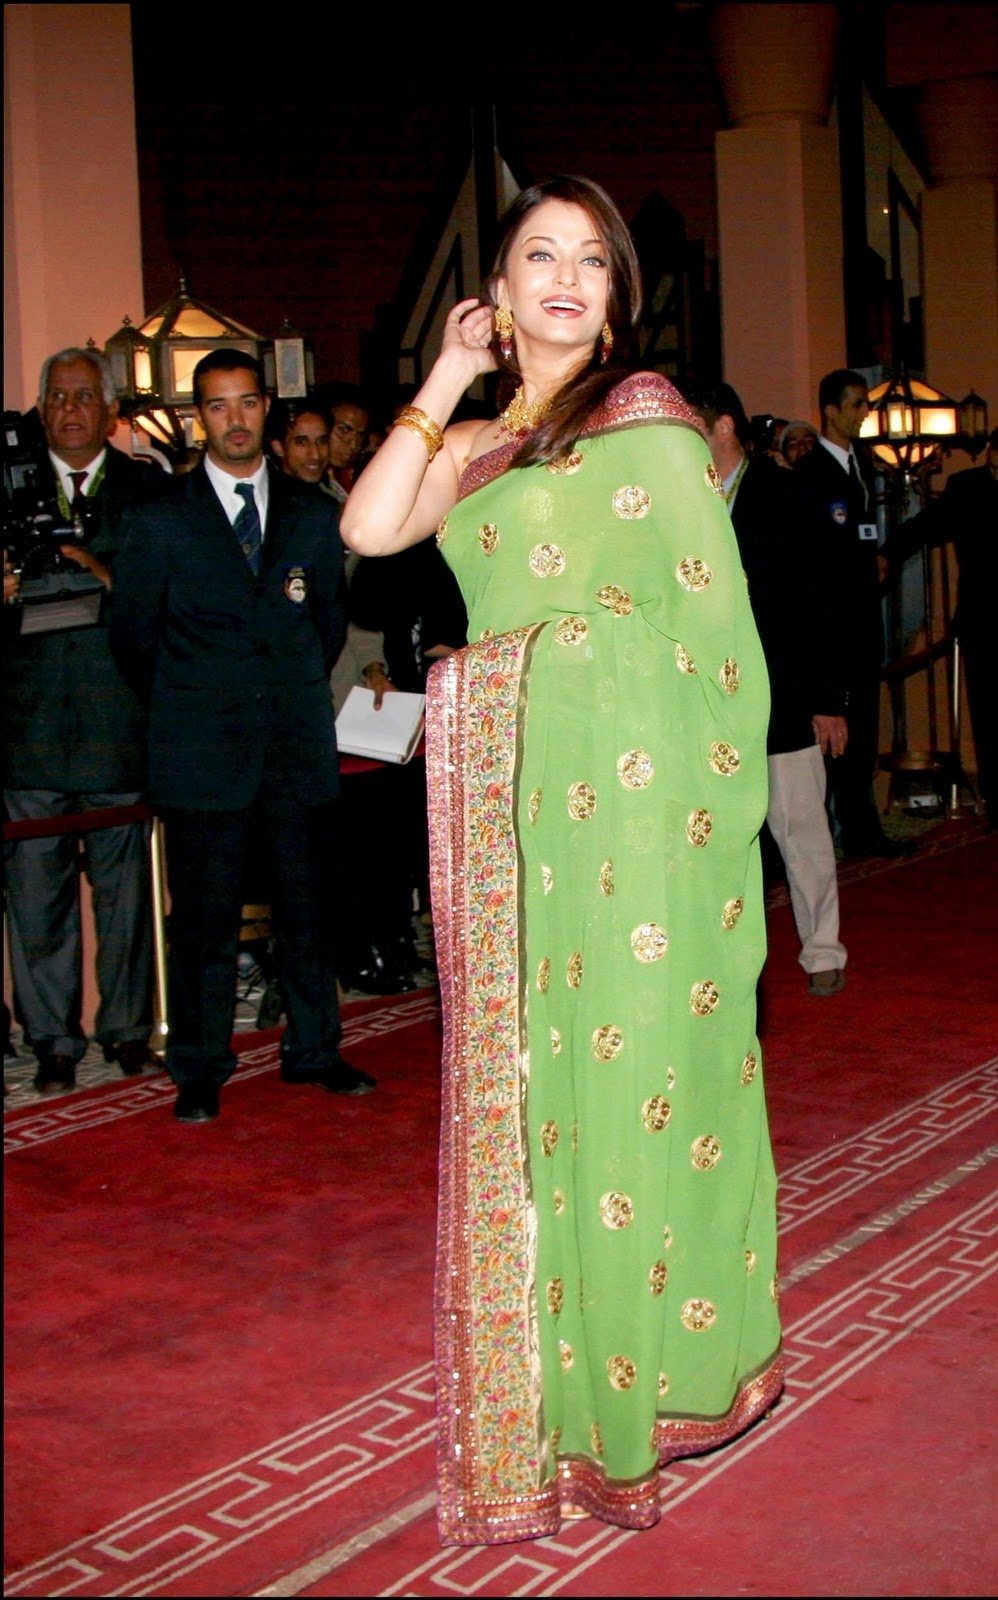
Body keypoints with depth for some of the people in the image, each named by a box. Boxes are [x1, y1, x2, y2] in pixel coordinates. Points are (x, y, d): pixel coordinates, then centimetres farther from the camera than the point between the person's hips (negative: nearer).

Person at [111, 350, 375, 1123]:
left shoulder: (314, 514, 11)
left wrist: (301, 692, 12)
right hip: (203, 753, -2)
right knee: (205, 918, 1)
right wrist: (191, 703, 9)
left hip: (301, 741, 3)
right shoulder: (161, 521, 3)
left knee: (311, 906, 8)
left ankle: (314, 1049, 23)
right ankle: (201, 1071, 13)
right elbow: (134, 633, 7)